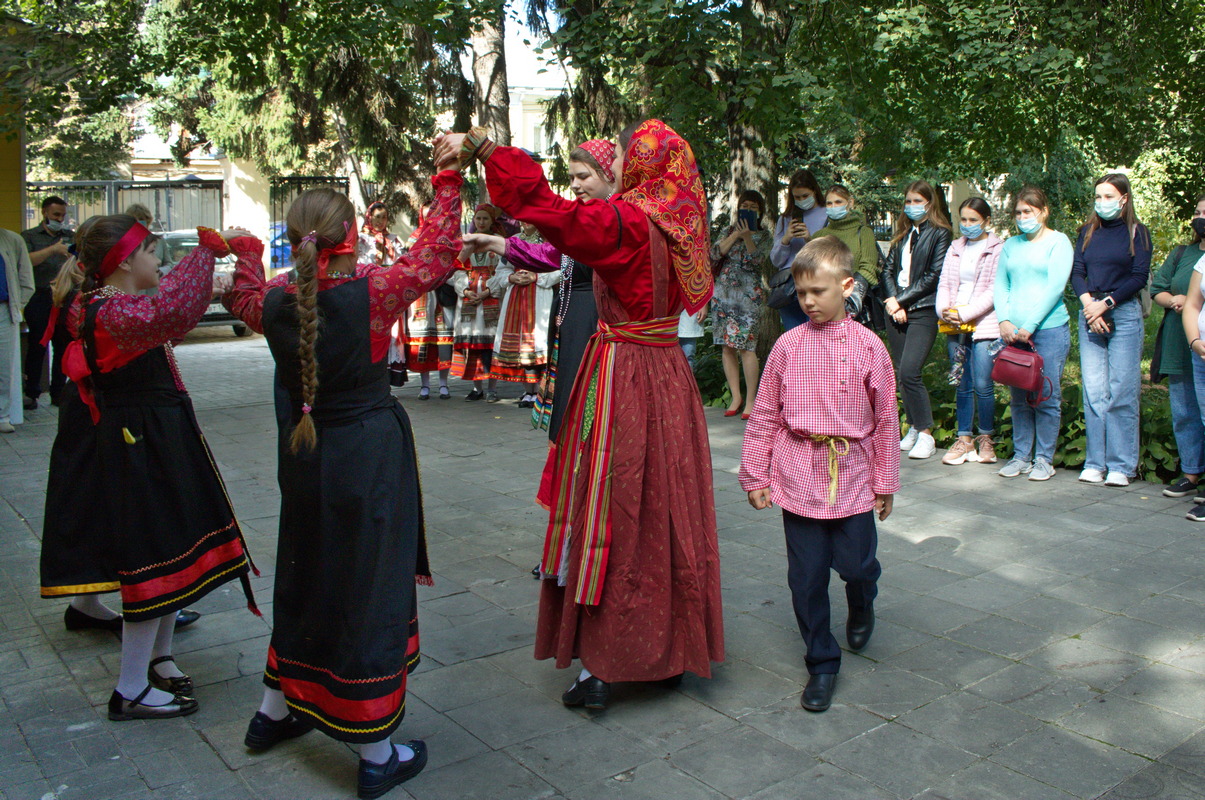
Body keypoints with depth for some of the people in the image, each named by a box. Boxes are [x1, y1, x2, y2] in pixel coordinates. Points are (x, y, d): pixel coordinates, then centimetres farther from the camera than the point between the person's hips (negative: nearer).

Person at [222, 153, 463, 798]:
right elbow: (438, 252, -6)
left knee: (305, 575, 24)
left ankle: (274, 712, 43)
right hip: (370, 455, -5)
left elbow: (245, 299, 19)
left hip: (303, 457, 5)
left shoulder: (275, 300, -5)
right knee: (367, 583, 3)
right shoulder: (374, 290, -18)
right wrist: (448, 179, 3)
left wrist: (245, 251, 37)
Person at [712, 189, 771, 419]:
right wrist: (735, 235, -7)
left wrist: (747, 236, -19)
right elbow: (715, 253, 0)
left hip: (748, 294, -4)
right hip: (723, 292, 4)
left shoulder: (763, 235, 6)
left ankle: (751, 400, -5)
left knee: (746, 346, -11)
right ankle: (736, 397, 11)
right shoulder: (730, 231, 15)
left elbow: (757, 261, -9)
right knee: (727, 347, 2)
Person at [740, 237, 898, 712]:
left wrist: (886, 482, 6)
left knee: (857, 565, 3)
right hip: (798, 477, 1)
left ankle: (861, 608, 41)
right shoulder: (788, 346, -1)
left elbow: (885, 419, 3)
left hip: (852, 476, 0)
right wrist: (755, 475, 5)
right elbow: (764, 416, 4)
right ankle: (821, 664, 24)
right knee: (806, 578, 5)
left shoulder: (868, 347, -3)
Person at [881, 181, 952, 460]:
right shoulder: (902, 233, 18)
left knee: (909, 372, -17)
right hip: (896, 309, 6)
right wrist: (892, 300, -5)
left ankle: (926, 435, -9)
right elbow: (888, 269, 11)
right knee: (902, 373, 7)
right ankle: (914, 428, 18)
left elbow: (934, 276, -8)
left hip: (922, 312, -6)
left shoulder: (939, 233, 0)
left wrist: (903, 300, -9)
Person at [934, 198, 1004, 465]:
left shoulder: (998, 249, -1)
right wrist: (944, 310, -7)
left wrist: (964, 313, -15)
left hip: (984, 326, -5)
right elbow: (944, 284, 13)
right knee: (963, 385, 7)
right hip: (955, 327, 5)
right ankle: (964, 439, 13)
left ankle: (985, 438, 9)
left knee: (982, 384, -7)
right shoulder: (955, 248, 16)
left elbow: (995, 290, -8)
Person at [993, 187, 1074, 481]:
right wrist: (1004, 320, -5)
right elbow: (1000, 285, 12)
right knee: (1019, 398, 8)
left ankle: (1044, 459, 8)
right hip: (1013, 332, 4)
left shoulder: (1058, 241, 1)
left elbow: (1055, 286, -8)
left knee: (1047, 397, -1)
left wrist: (1029, 325, -13)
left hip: (1049, 328, -4)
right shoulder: (1011, 245, 16)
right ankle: (1021, 456, 16)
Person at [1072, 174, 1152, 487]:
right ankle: (1095, 462, 6)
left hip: (1124, 313, -3)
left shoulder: (1137, 232, 4)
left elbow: (1140, 277, -3)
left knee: (1122, 390, -4)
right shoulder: (1088, 231, 13)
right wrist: (1088, 304, -9)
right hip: (1090, 313, 3)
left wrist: (1105, 303, -11)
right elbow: (1076, 272, 6)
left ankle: (1121, 465, 1)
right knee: (1093, 390, 1)